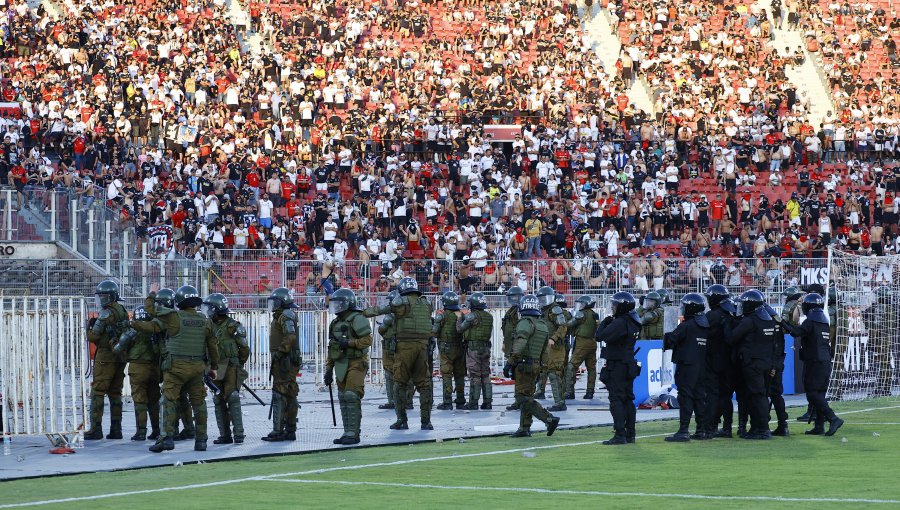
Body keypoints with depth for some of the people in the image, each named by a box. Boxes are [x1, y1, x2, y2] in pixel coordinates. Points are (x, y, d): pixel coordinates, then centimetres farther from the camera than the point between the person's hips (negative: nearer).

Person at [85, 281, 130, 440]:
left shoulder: (107, 313, -13)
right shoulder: (123, 311, 12)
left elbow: (93, 337, -13)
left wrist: (89, 327, 8)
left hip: (106, 356, -8)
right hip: (121, 356, 8)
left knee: (97, 393, -4)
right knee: (115, 393, 11)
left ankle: (96, 429, -8)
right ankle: (116, 429, 8)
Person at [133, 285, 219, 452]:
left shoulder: (173, 317, -9)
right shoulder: (205, 321, 4)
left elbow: (150, 308, 1)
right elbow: (212, 346, 11)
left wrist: (152, 295, 21)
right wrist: (214, 366, 22)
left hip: (176, 366, -4)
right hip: (197, 367, 4)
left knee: (169, 401, -4)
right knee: (198, 403, 11)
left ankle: (167, 437, -17)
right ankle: (201, 440, 13)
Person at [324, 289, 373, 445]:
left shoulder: (357, 319, -9)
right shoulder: (335, 323, 17)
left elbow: (367, 340, -16)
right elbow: (331, 349, 21)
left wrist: (349, 343, -22)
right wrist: (329, 370, 18)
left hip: (356, 364, -8)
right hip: (341, 366, 9)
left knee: (351, 397, -13)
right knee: (343, 399, 7)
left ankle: (353, 434, -12)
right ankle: (347, 433, 12)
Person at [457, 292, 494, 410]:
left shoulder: (472, 316, -14)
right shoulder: (489, 317, 7)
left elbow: (460, 328, -9)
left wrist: (460, 318, 11)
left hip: (473, 348, -6)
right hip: (486, 347, 6)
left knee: (474, 376, -4)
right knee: (485, 376, 11)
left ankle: (473, 403, -2)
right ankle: (487, 402, 12)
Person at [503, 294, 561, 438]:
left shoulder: (526, 323, -14)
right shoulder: (544, 325, 13)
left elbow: (520, 344, -26)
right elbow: (544, 351, 19)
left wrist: (510, 362, -25)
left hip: (523, 365, -9)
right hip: (536, 365, 9)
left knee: (523, 398, -8)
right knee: (527, 396, 15)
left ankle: (549, 419, -17)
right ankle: (524, 428, 17)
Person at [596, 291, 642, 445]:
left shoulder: (620, 323, -20)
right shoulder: (634, 322, 10)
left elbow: (599, 336, -22)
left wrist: (604, 323, -5)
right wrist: (610, 322, 5)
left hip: (617, 367, -9)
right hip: (629, 365, 9)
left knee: (616, 400, -7)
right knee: (628, 400, 13)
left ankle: (620, 435, -11)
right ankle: (630, 434, 17)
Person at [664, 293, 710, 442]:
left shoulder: (686, 326, -14)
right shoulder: (706, 326, 9)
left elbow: (670, 341, -11)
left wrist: (667, 338, 12)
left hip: (687, 366, -7)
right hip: (702, 366, 7)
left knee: (685, 397, -7)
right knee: (699, 396, 13)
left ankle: (683, 431, -10)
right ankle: (702, 430, 14)